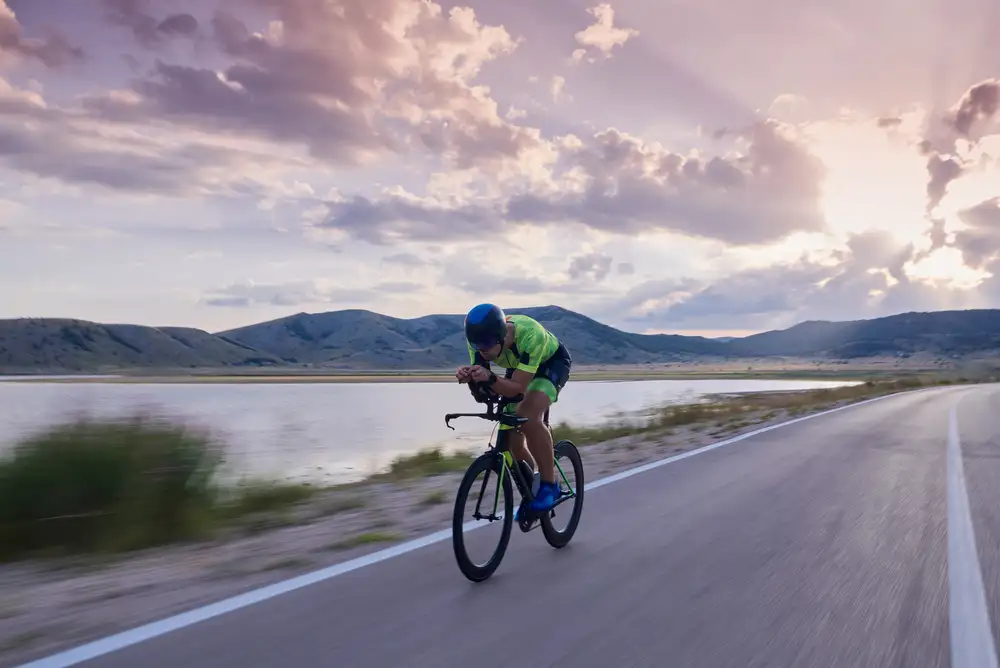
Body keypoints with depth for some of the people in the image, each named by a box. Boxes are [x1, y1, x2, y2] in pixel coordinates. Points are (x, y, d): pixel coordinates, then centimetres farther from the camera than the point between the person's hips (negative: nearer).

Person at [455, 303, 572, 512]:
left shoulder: (530, 334, -41)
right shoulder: (481, 340, -26)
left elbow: (518, 388, -39)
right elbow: (479, 391, -22)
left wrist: (490, 378, -57)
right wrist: (470, 379, -44)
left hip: (552, 362, -5)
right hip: (518, 366, 5)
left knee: (529, 417, -32)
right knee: (509, 439, -4)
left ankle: (549, 484, -14)